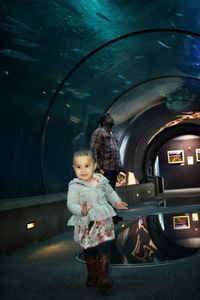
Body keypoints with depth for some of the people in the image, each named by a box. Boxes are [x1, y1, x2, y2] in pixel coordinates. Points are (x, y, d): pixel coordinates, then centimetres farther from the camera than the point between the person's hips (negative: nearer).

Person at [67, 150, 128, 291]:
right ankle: (92, 274, 33)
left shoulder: (101, 180, -2)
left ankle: (103, 276, 9)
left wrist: (117, 202, 0)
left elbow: (110, 193, 15)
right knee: (89, 251, 13)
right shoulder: (74, 186, -13)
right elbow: (71, 204, -20)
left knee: (104, 249, -3)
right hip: (86, 224, -1)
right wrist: (81, 211, -39)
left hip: (104, 221, 1)